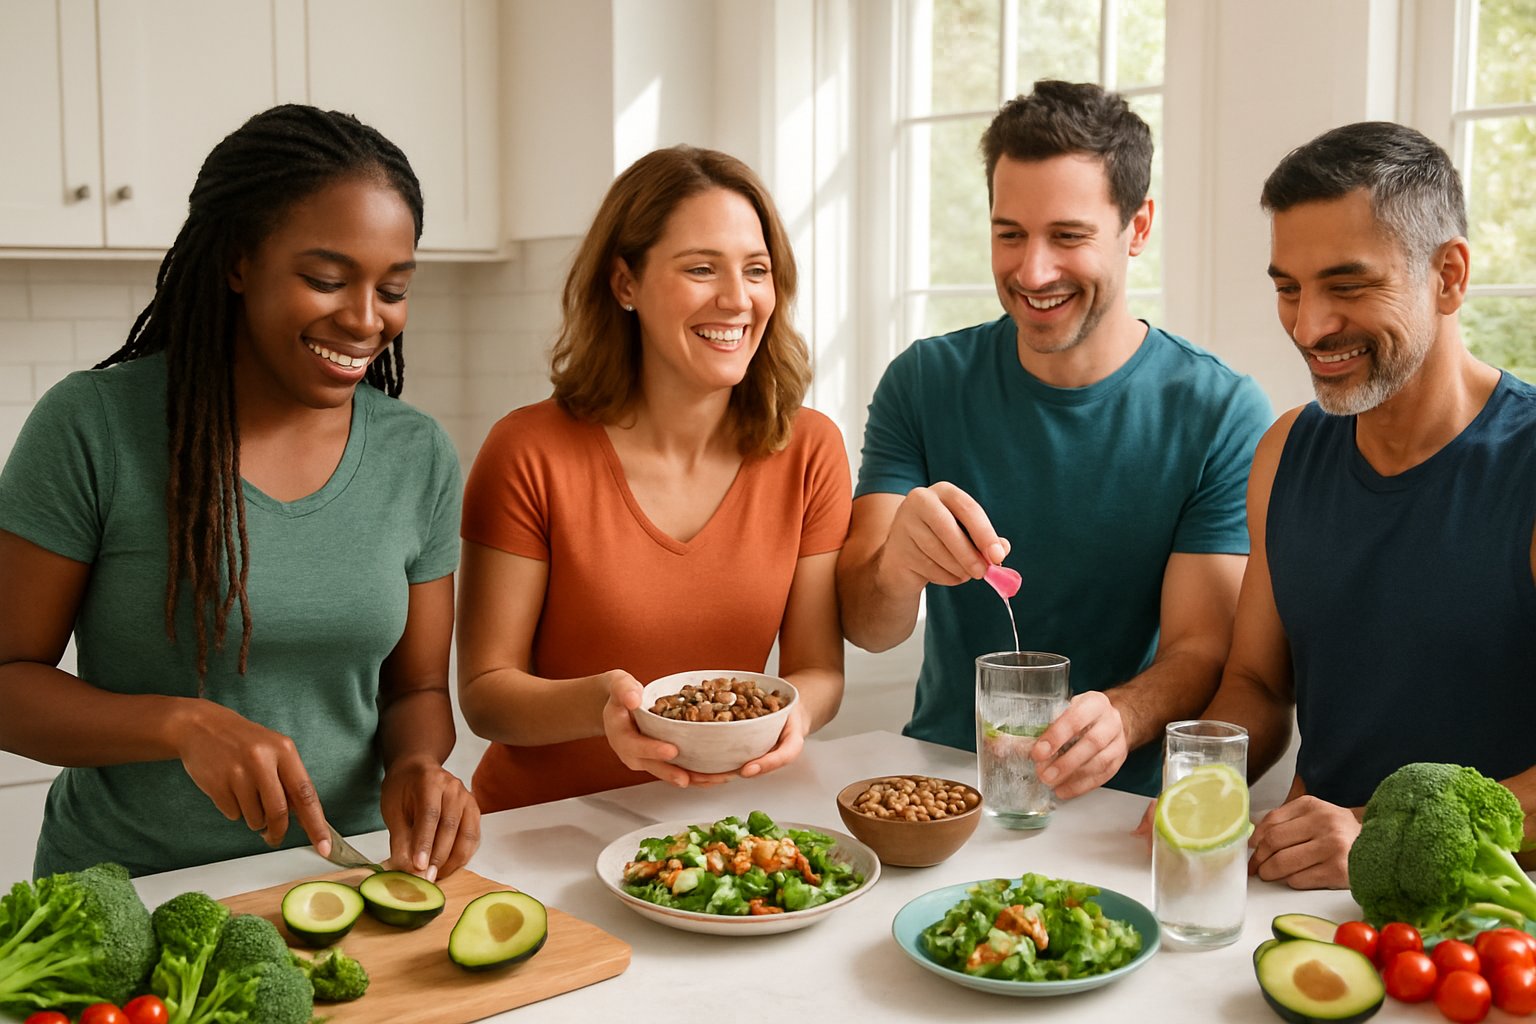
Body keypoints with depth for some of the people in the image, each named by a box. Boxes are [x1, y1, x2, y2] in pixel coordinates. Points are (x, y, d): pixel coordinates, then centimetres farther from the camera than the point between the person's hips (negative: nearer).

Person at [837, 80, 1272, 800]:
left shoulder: (1222, 415, -6)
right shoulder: (924, 383, 1)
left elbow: (1202, 649, -8)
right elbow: (865, 628, -5)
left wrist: (1119, 716, -31)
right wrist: (895, 568, -30)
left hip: (1121, 798, 1)